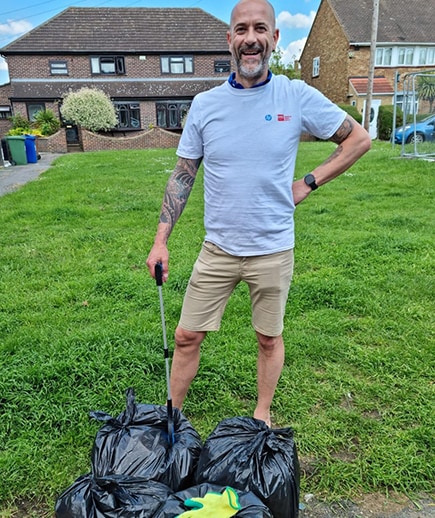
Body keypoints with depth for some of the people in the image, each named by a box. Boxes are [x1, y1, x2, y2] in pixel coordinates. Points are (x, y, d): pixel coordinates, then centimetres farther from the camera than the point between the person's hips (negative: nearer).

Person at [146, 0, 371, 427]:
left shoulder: (298, 97, -6)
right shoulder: (204, 104, -1)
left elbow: (358, 139, 5)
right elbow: (182, 175, 3)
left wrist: (308, 183, -3)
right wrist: (161, 241, -2)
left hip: (273, 251, -1)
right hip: (217, 249, 2)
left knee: (269, 339, 14)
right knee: (186, 335, 7)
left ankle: (262, 415, 39)